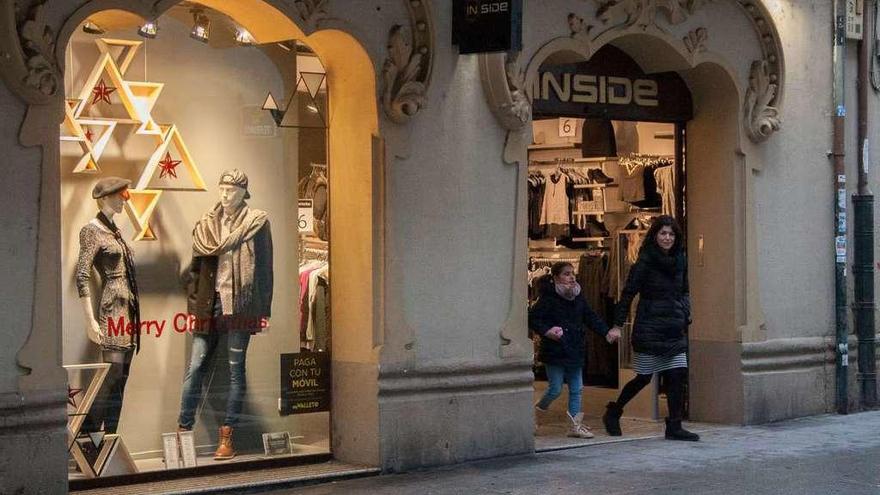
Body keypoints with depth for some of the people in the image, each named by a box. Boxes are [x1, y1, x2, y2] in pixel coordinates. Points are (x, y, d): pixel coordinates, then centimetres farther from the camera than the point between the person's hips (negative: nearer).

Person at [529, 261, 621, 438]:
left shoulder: (578, 299, 9)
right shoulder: (548, 298, -10)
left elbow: (592, 318, 12)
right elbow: (533, 319, -12)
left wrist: (606, 332, 0)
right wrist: (546, 331, -27)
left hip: (575, 352, 6)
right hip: (555, 352, -6)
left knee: (576, 389, 7)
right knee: (555, 390, -1)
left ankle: (576, 426, 12)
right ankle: (537, 410, 24)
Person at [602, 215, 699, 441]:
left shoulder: (680, 261, 10)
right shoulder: (645, 261, -8)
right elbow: (628, 293, -8)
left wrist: (685, 312, 6)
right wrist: (618, 324, -11)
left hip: (674, 329, 6)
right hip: (649, 327, -6)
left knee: (678, 375, -2)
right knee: (644, 377, 1)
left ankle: (674, 427, 4)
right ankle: (613, 412, 21)